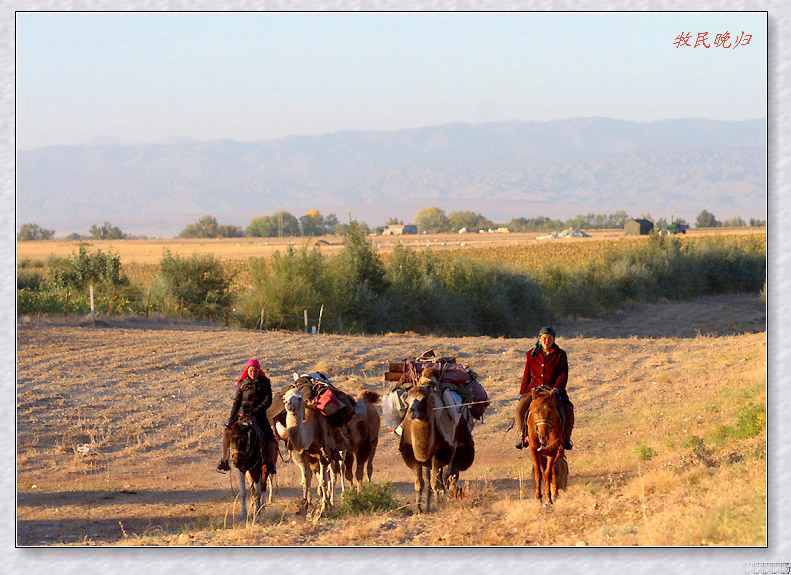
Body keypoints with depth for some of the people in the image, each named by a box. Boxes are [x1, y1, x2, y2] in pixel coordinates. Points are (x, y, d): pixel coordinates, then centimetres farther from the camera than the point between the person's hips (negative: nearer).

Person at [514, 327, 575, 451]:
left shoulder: (560, 355, 1)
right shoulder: (532, 354, 8)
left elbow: (563, 375, -7)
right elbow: (527, 375, 14)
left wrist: (557, 389, -23)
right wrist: (522, 393, 12)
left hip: (554, 390, -2)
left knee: (568, 410, -22)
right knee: (520, 407, -20)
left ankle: (566, 439, -2)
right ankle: (522, 437, -5)